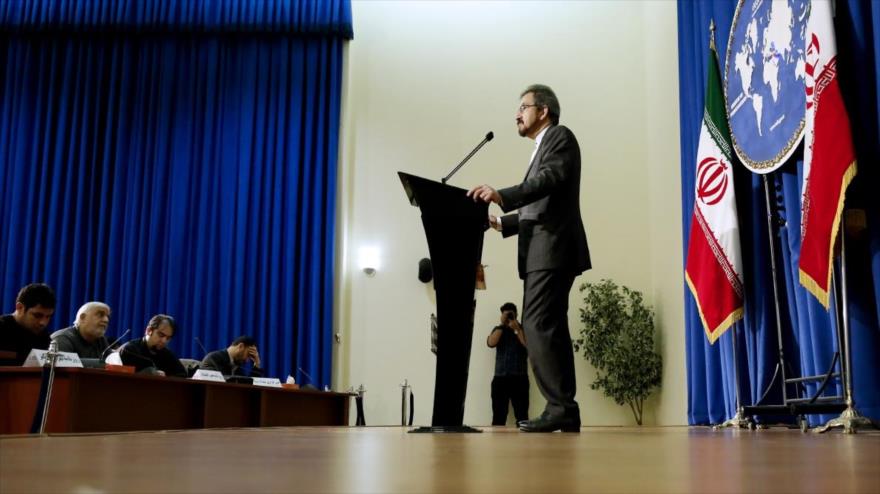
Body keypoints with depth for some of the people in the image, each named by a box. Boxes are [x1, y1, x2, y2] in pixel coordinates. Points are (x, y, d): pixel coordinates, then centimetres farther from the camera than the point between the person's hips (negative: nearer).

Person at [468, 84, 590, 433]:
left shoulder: (560, 137, 1)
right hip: (542, 250, 10)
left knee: (537, 325, -16)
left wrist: (502, 195, -30)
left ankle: (559, 407, -16)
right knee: (550, 328, 6)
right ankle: (564, 411, 7)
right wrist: (502, 222, 15)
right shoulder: (541, 150, 28)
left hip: (552, 247, -10)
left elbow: (552, 178, -19)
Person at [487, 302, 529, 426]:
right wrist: (502, 325, -2)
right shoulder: (498, 330, 17)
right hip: (500, 378, 2)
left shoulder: (523, 329, 11)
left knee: (522, 415, -9)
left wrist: (517, 328, -8)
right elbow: (491, 343, -3)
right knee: (498, 416, -1)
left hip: (519, 378, -2)